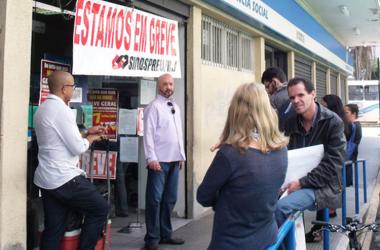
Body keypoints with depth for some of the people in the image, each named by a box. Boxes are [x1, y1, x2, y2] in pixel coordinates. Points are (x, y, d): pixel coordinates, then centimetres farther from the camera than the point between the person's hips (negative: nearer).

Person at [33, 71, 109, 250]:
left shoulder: (42, 109, 12)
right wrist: (90, 138, 2)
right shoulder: (62, 109, -17)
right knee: (100, 208, 7)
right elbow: (78, 148, -17)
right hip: (65, 178, -9)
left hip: (46, 179, 9)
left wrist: (86, 132, 18)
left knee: (53, 229, 11)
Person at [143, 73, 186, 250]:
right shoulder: (154, 107, -7)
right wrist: (152, 158, -19)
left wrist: (182, 155, 15)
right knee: (155, 200, -1)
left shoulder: (176, 107, 16)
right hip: (159, 161, -7)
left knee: (169, 199, 14)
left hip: (174, 160, 7)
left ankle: (165, 234, 26)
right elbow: (148, 134, -13)